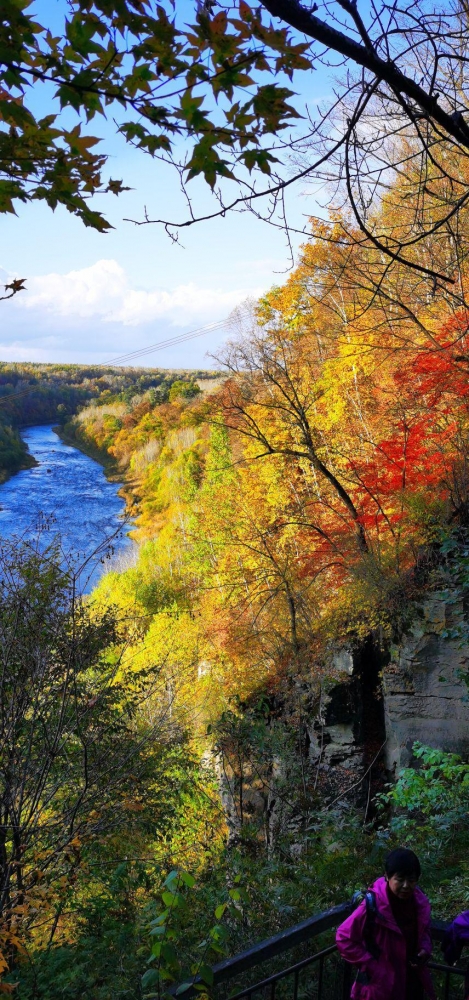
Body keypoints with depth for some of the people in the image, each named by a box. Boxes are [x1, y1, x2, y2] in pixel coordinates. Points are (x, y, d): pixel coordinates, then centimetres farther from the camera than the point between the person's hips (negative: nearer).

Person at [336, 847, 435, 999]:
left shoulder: (419, 902, -9)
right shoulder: (373, 906, -26)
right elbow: (344, 937, -18)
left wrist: (425, 950, -7)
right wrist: (369, 965, -17)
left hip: (411, 982, 5)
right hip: (380, 986, -5)